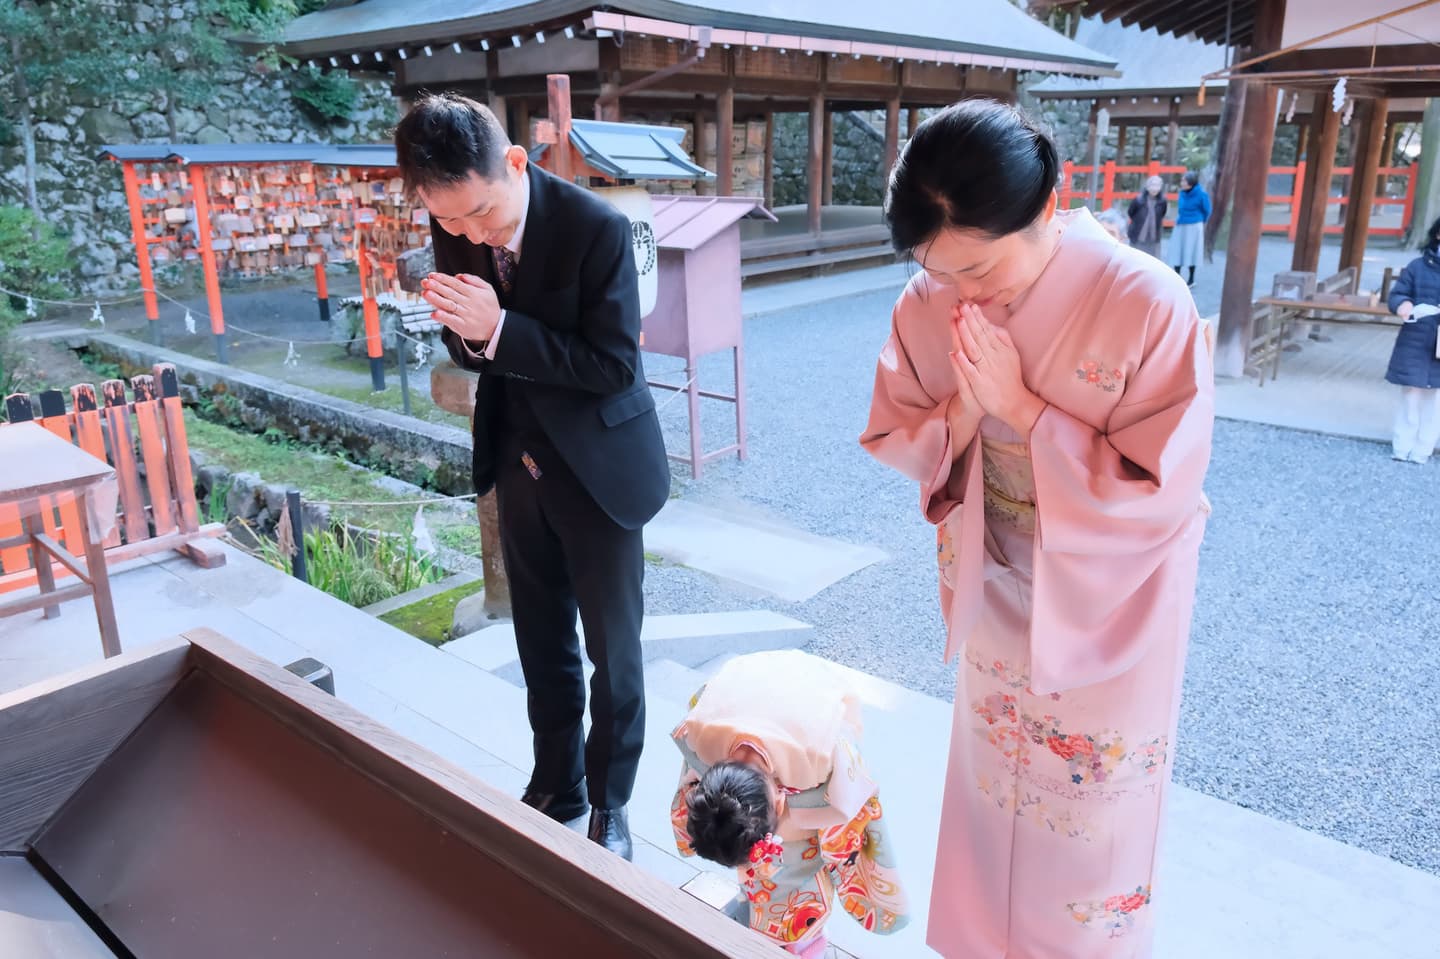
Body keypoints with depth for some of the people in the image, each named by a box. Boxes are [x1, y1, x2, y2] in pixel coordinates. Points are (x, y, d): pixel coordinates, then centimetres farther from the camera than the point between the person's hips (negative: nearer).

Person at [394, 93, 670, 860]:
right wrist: (462, 330, -21)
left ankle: (610, 802, 31)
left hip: (599, 466, -5)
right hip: (519, 463, 5)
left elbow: (616, 366, -22)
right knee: (542, 644, 19)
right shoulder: (454, 229, -6)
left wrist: (499, 329, -29)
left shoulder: (596, 227, -22)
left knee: (613, 650, 9)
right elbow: (472, 352, 4)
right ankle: (556, 783, 39)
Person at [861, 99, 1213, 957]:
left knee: (1087, 829, 16)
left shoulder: (1149, 305, -26)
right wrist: (965, 409, -26)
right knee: (989, 803, 23)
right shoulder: (930, 304, -13)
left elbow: (1158, 492, -23)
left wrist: (1018, 406, -29)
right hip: (997, 601, 4)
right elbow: (896, 446, -5)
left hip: (1104, 614, -3)